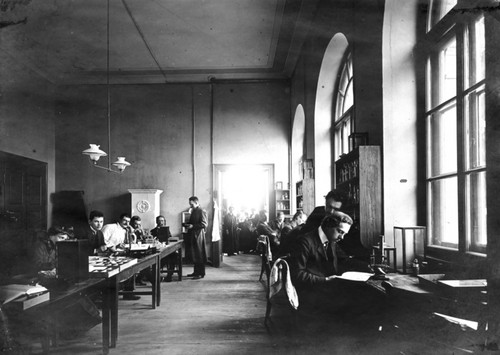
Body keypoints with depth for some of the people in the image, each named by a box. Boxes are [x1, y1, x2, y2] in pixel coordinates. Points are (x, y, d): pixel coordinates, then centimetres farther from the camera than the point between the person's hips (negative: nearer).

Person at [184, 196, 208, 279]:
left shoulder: (202, 211, -10)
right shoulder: (193, 211, 18)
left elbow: (204, 224, -16)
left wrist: (192, 226, -19)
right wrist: (188, 225, 6)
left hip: (198, 234, -9)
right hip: (193, 235, 9)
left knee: (199, 254, -4)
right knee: (194, 254, 11)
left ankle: (201, 273, 1)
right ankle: (196, 272, 19)